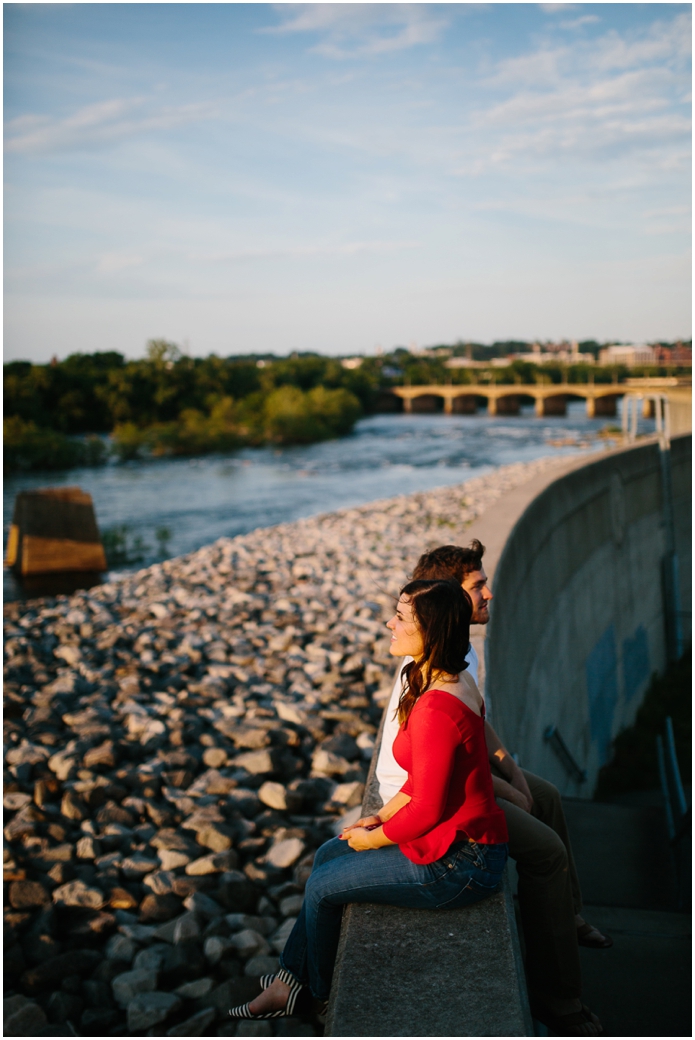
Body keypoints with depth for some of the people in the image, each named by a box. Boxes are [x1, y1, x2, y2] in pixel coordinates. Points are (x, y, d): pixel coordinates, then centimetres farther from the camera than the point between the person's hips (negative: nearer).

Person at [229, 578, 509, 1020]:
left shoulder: (436, 709, -30)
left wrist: (373, 838, -8)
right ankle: (287, 982, 29)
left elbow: (426, 810, -25)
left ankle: (322, 998, 34)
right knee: (329, 854, 18)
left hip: (455, 865, -9)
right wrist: (382, 817, 6)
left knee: (322, 886, 7)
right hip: (465, 839, 10)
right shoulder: (454, 680, 2)